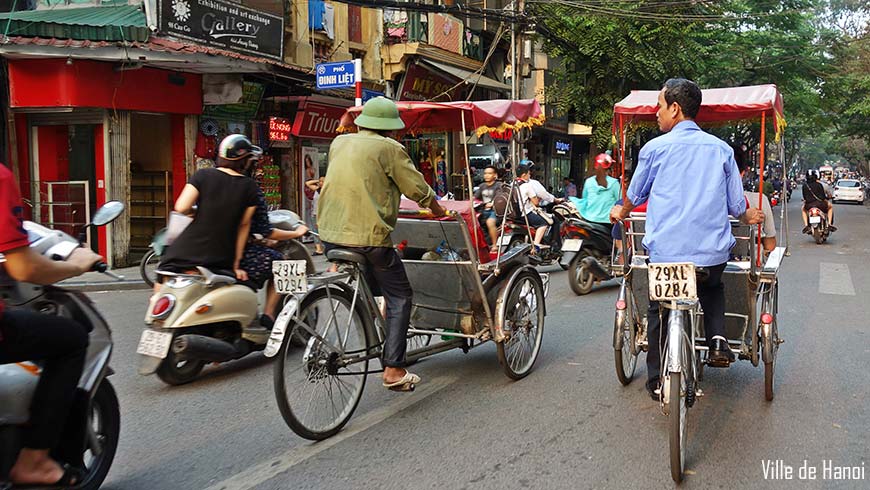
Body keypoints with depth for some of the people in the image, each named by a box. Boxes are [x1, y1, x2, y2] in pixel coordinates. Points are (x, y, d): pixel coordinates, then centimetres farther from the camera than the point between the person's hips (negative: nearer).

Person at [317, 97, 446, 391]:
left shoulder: (339, 143, 15)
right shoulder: (390, 148, -3)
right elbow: (418, 189, 1)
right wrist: (438, 210, 18)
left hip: (330, 232, 7)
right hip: (368, 236, -7)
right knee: (399, 298, 5)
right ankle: (394, 370, 1)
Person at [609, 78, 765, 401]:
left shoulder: (655, 148, 0)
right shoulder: (721, 149, 7)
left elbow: (635, 195, 14)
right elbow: (737, 205, 12)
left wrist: (621, 213, 37)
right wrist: (749, 217, 36)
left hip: (665, 251, -2)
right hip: (713, 250, 3)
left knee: (658, 309, 14)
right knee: (712, 287, 32)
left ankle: (657, 382, 19)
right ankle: (717, 340, 10)